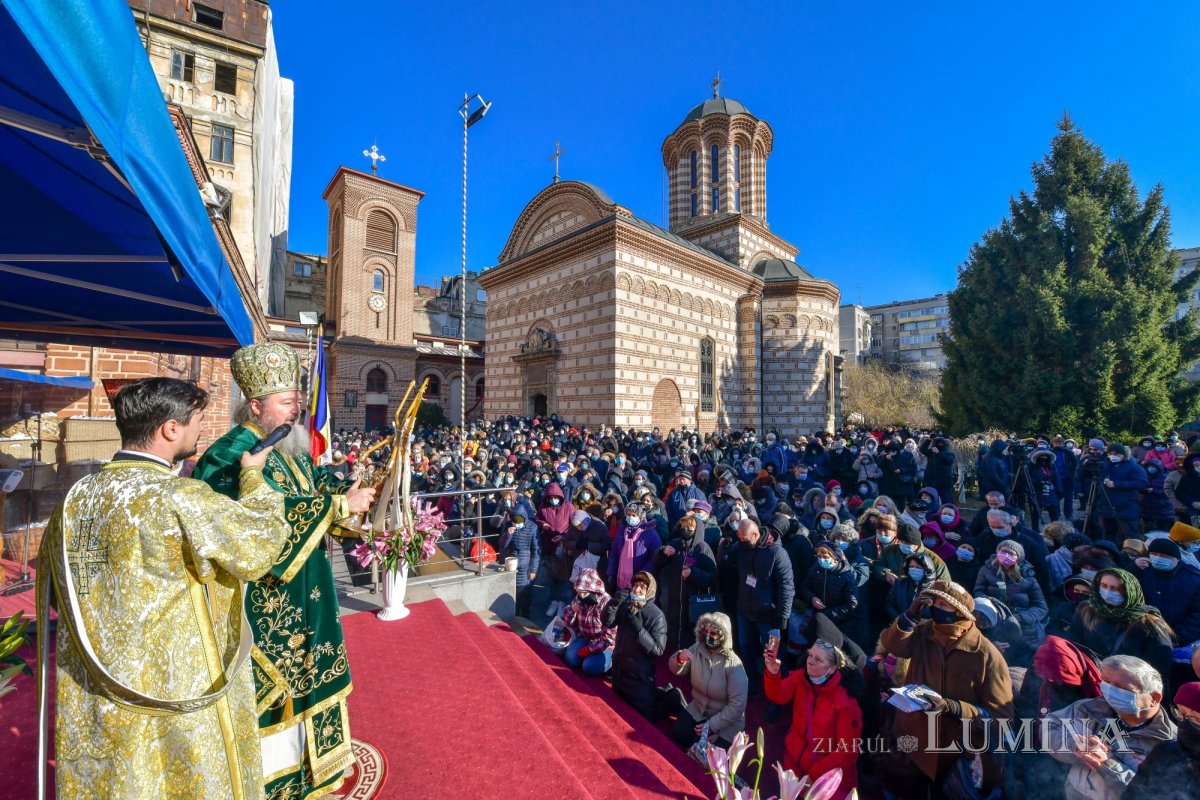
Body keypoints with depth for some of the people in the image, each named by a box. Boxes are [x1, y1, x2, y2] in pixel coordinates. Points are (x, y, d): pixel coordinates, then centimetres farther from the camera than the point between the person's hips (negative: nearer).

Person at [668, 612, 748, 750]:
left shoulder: (733, 664, -27)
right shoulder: (696, 649, -12)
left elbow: (737, 705, -25)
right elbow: (677, 670, -5)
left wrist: (712, 725, -21)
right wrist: (679, 658, -30)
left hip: (726, 720, -5)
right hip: (698, 710, 5)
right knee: (678, 734, -9)